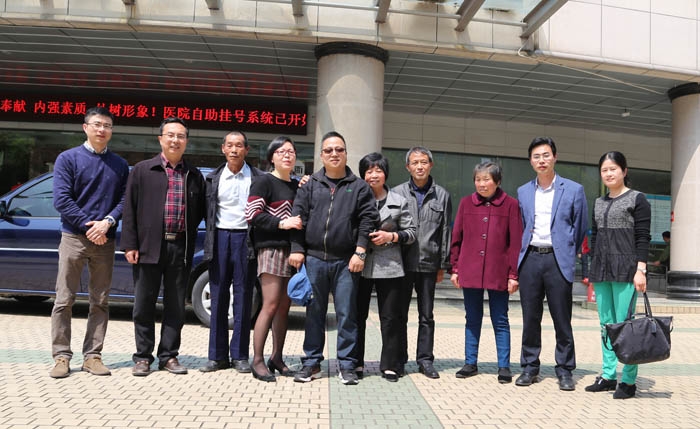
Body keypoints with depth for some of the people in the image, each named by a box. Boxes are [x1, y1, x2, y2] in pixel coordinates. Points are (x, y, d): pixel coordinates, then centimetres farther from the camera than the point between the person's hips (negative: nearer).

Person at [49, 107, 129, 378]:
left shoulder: (120, 165, 10)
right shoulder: (68, 158, 2)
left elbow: (124, 199, 3)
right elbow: (62, 199, -7)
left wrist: (107, 222, -14)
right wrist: (88, 224, -14)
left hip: (105, 241, 3)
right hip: (74, 237, -2)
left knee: (100, 302, 5)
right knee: (64, 300, 0)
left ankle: (92, 356, 12)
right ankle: (62, 356, 8)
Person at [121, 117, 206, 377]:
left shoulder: (194, 175, 12)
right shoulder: (142, 170, 5)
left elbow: (199, 211, 15)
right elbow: (130, 209, 1)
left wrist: (189, 238, 2)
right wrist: (130, 245, -6)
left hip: (181, 248, 2)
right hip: (149, 247, -2)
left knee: (176, 307, 8)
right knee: (144, 306, 6)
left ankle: (169, 356, 19)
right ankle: (143, 357, 18)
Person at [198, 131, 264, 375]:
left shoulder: (258, 178, 3)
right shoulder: (213, 178, 10)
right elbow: (207, 212, 12)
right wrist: (210, 240, 2)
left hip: (245, 238, -2)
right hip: (220, 238, 2)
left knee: (243, 298, 2)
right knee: (218, 298, 5)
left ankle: (240, 356, 10)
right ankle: (217, 356, 13)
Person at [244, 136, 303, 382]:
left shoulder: (297, 186, 19)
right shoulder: (264, 181, -1)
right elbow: (252, 214, -10)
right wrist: (281, 223, -17)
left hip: (291, 250, 7)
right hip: (271, 249, -6)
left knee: (284, 307, 8)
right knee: (270, 306, -10)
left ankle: (277, 357, 17)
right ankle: (257, 360, -2)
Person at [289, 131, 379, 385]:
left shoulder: (359, 187, 6)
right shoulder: (310, 185, 9)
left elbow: (368, 220, 0)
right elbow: (298, 218, 5)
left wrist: (360, 252, -7)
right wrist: (297, 249, -2)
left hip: (346, 261, -1)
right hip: (314, 259, 2)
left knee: (347, 314, 3)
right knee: (314, 313, 9)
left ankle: (346, 365, 14)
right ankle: (312, 362, 19)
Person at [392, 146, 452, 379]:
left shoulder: (442, 195, 6)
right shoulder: (397, 193, 3)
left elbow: (445, 232, 7)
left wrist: (443, 265, 5)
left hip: (429, 264, 1)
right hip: (402, 263, -1)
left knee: (426, 316, 9)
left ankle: (425, 360, 19)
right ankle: (398, 359, 19)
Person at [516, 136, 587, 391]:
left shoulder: (573, 190, 2)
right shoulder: (523, 192, 12)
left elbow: (580, 228, 7)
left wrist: (568, 255, 8)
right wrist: (522, 255, 13)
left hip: (558, 260, -3)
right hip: (530, 258, 3)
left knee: (562, 319, 2)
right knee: (530, 318, 7)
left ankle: (565, 370, 14)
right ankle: (529, 367, 17)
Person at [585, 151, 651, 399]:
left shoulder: (637, 199, 0)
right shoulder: (599, 203, 16)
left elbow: (643, 238, -6)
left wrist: (640, 270, -14)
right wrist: (594, 270, 15)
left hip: (625, 270, -6)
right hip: (601, 271, 6)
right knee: (606, 325, 8)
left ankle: (629, 381, 2)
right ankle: (608, 376, 14)